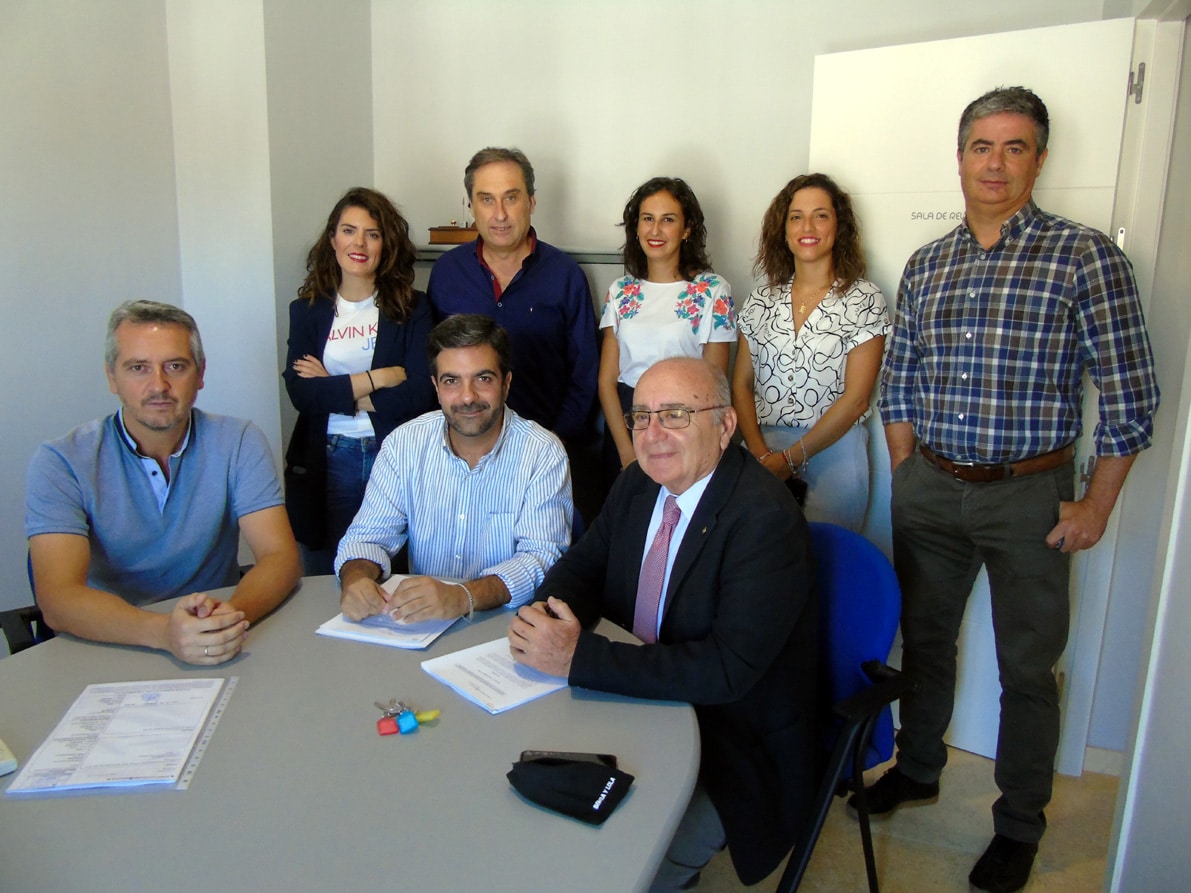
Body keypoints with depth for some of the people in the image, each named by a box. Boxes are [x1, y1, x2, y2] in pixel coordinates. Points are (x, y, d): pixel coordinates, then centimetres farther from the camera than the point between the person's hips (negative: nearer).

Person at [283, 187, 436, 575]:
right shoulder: (307, 310, 5)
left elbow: (419, 394, -11)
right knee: (322, 583, 11)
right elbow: (299, 393, -7)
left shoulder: (412, 308, 0)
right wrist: (378, 378, -12)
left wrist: (335, 391, -8)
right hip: (327, 461, 2)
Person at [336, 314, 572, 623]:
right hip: (419, 621, 2)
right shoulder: (404, 444, 1)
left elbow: (542, 557, -17)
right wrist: (356, 576, -21)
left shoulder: (543, 454, -10)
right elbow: (370, 535, 3)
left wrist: (463, 597, -34)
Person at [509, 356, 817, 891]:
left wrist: (578, 656, -33)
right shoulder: (637, 483, 0)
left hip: (733, 751, -6)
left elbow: (728, 669, -31)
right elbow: (581, 566, 8)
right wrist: (545, 617, -16)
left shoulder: (766, 517, -24)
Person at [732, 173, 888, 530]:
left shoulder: (864, 300, -4)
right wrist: (761, 454, -9)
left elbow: (855, 398, -10)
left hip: (834, 451, -2)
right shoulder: (761, 300, 7)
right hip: (763, 451, 3)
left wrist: (790, 458, -12)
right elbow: (741, 384, 5)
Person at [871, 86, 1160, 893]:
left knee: (1027, 667, 9)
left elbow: (1131, 394, -8)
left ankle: (1020, 825, 29)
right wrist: (906, 476, 6)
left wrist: (1096, 507, -9)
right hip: (930, 491, 4)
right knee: (924, 639, 18)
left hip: (1031, 494, -4)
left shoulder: (1085, 256, -8)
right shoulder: (926, 265, 6)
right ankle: (918, 768, 40)